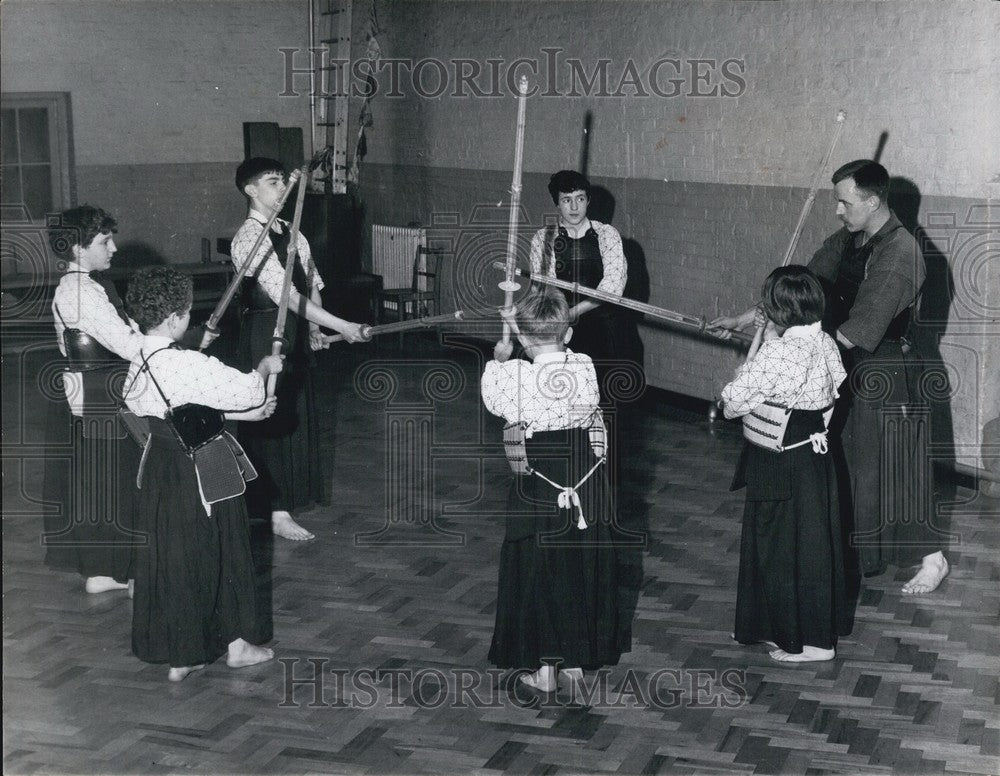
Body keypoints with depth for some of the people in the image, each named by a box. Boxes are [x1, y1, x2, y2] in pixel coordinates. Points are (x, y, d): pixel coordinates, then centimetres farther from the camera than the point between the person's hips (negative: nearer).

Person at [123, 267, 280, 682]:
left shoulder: (138, 364, 0)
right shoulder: (188, 366, -27)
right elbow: (246, 390, -18)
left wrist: (246, 412, 11)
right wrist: (265, 367, 3)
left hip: (161, 471, 7)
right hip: (203, 473, -7)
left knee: (168, 558, 13)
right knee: (223, 552, 12)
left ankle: (180, 655, 24)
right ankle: (237, 643, 27)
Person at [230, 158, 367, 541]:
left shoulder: (289, 231, 10)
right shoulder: (249, 239, -18)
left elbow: (311, 280, 15)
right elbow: (284, 293, -26)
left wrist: (313, 325, -1)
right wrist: (340, 326, -29)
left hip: (294, 330, 8)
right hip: (264, 332, -8)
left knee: (297, 411, 16)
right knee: (272, 416, -3)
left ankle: (292, 493, 31)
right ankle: (277, 512, 3)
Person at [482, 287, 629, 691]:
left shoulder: (514, 375, -16)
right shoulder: (586, 368, -7)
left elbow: (492, 398, 6)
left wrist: (498, 359, 24)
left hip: (537, 488, -3)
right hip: (587, 485, 3)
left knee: (537, 567, 10)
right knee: (583, 565, 15)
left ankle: (543, 668, 17)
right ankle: (576, 661, 27)